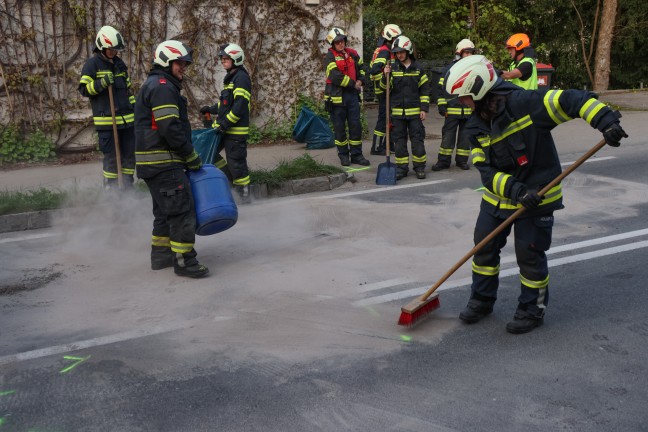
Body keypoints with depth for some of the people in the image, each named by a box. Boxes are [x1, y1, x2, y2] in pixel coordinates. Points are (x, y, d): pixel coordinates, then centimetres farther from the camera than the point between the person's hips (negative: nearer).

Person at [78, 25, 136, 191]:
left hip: (127, 119, 7)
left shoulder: (120, 63, 17)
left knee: (130, 154, 10)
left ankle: (128, 187, 20)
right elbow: (84, 88, -6)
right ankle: (110, 189, 3)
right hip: (106, 120, -6)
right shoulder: (92, 64, -3)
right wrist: (102, 83, -21)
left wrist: (134, 108, 20)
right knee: (111, 157, -5)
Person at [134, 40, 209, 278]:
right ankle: (184, 261, -5)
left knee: (165, 210, 18)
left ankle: (161, 255, 26)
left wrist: (188, 156, 19)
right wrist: (192, 158, -14)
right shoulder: (162, 87, -13)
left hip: (153, 163, 11)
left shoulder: (153, 85, 21)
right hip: (164, 163, -11)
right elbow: (170, 129, -22)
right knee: (182, 210, -8)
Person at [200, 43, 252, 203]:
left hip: (236, 130, -10)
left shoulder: (241, 77, -13)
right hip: (224, 128, 10)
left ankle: (244, 195, 8)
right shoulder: (230, 77, 18)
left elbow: (240, 105, -23)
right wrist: (211, 109, 16)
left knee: (236, 161, -4)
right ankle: (230, 178, 20)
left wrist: (225, 123, -24)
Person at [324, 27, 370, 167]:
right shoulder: (330, 56, -7)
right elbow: (336, 76, -18)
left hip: (352, 94, 5)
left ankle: (356, 155, 12)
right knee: (339, 127, 4)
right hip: (337, 95, -5)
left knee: (356, 126, 5)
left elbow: (361, 67, 25)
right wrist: (353, 84, -12)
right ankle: (343, 155, 15)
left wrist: (361, 80, 6)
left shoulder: (352, 53, 10)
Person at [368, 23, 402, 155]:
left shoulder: (386, 50, 15)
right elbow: (373, 70, -30)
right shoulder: (384, 51, -18)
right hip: (384, 91, -10)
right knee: (383, 118, -5)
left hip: (388, 90, 10)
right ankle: (376, 148, 2)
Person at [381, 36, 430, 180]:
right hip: (397, 111, 1)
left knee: (417, 138, 1)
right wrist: (386, 76, -19)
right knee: (399, 140, 6)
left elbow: (425, 90, 4)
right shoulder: (393, 68, 4)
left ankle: (419, 166, 11)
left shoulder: (418, 68, 3)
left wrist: (424, 108, -2)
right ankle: (401, 167, 13)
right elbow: (385, 87, 0)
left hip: (415, 111, -1)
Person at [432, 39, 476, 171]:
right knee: (448, 136, -1)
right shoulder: (449, 69, -1)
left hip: (469, 110, 3)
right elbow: (442, 89, -1)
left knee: (465, 136, 9)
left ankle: (462, 160, 18)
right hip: (452, 110, -3)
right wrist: (442, 106, -6)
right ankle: (443, 161, 6)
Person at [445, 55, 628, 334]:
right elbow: (486, 171, -8)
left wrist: (606, 121, -42)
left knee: (530, 254, 2)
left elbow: (572, 101, -26)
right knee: (484, 245, 12)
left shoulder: (525, 103, -22)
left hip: (536, 197, -6)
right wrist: (515, 190, -23)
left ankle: (532, 310, 22)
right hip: (498, 196, 6)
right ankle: (482, 300, 32)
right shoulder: (477, 127, -3)